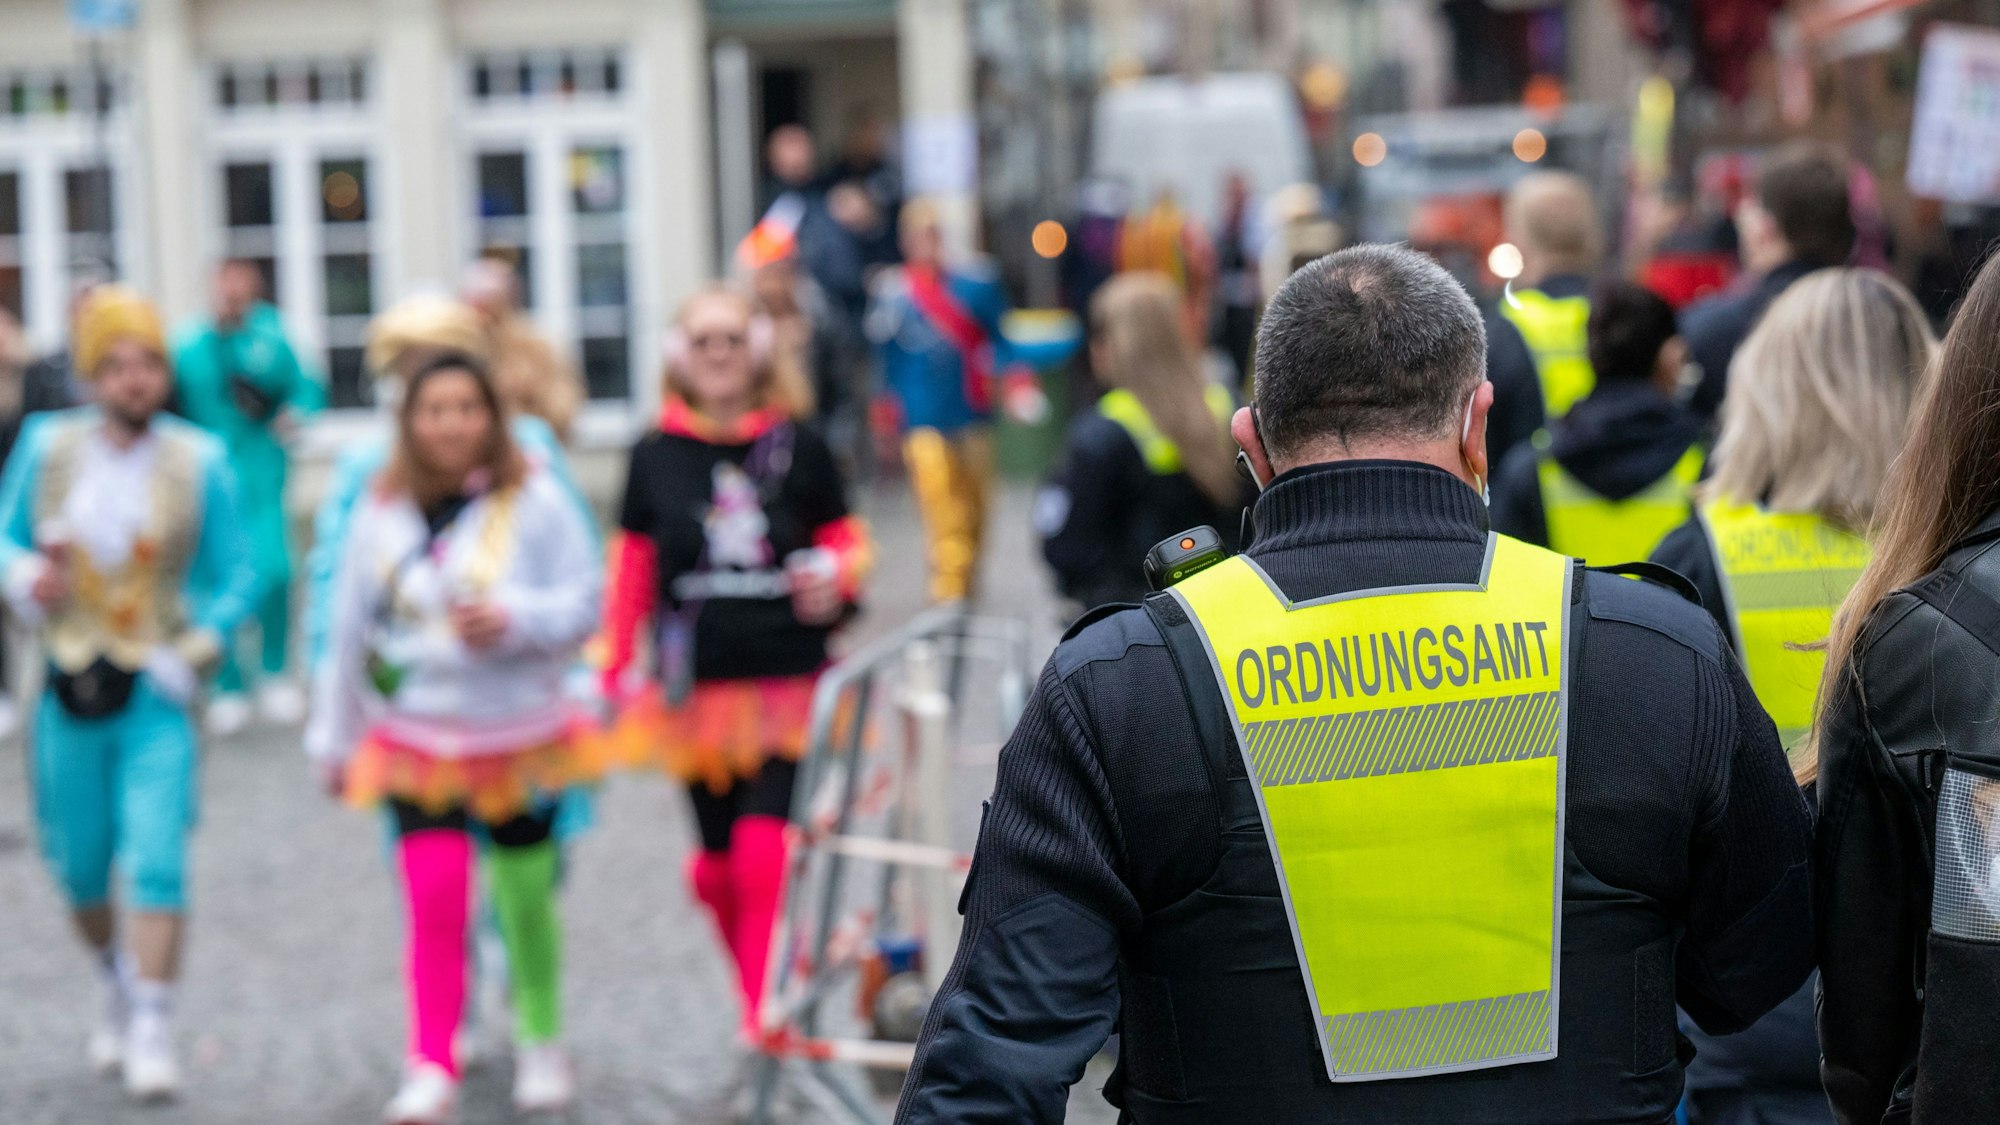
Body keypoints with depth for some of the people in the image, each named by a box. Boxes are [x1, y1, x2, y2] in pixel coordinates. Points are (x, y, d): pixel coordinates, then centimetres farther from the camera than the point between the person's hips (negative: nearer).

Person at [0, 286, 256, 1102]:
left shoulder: (198, 462, -4)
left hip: (157, 695, -2)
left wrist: (198, 646, -13)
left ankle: (153, 1032, -8)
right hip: (71, 688, 2)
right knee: (80, 871, 11)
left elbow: (237, 577, 1)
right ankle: (118, 983, 39)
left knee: (155, 860, -14)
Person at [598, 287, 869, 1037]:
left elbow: (846, 538, 10)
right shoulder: (656, 456, 2)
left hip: (788, 681, -2)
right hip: (698, 688, 2)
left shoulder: (797, 447, -2)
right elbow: (633, 565, 11)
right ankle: (760, 992, 28)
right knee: (719, 867, 8)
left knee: (764, 853, -14)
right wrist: (613, 666, 12)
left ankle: (765, 1018, -7)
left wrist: (837, 580, -12)